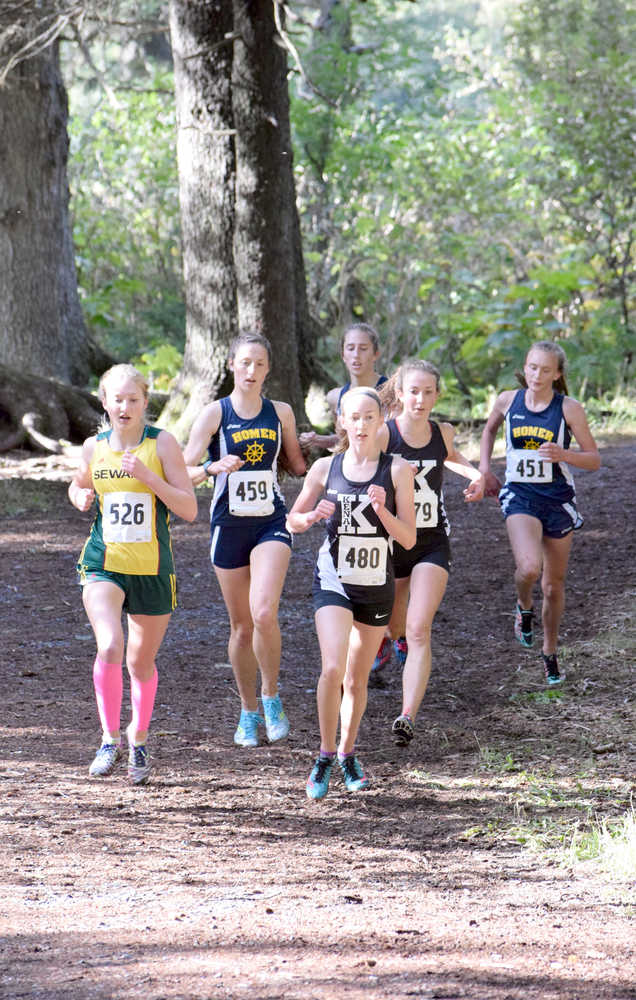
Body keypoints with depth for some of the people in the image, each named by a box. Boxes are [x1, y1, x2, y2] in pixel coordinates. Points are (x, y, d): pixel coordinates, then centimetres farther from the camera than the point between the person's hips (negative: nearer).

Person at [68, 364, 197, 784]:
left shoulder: (162, 443, -6)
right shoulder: (95, 447, 3)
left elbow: (189, 509, -11)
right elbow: (78, 486, 24)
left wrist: (146, 476, -22)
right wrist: (81, 496, 0)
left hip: (153, 570, -1)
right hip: (103, 564, 1)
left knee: (142, 662, 11)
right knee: (110, 648, -22)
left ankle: (139, 738, 35)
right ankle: (110, 739, -7)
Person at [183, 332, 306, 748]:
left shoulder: (281, 413, 6)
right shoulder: (215, 413, -2)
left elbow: (297, 465, 19)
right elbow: (184, 472, -10)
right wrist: (213, 467, -26)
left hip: (272, 523, 0)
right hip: (229, 524, 0)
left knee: (264, 613, -21)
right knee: (241, 626, 7)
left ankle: (271, 697, -2)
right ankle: (249, 711, 23)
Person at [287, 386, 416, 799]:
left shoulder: (397, 470, -3)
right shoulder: (326, 468, -1)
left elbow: (409, 538, -5)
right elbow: (293, 519, 10)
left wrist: (382, 510, -22)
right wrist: (313, 517, -12)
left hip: (377, 585, 1)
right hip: (333, 580, -1)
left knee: (357, 679, 12)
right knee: (333, 668, -19)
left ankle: (347, 754, 32)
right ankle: (326, 756, -6)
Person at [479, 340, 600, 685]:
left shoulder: (569, 409, -7)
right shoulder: (507, 401, 0)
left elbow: (594, 460, -4)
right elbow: (490, 429, 23)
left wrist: (564, 455, -22)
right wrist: (485, 470, 15)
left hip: (558, 500, 0)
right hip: (519, 495, 0)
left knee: (554, 584, 9)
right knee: (529, 567, -26)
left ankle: (550, 653, 29)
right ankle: (524, 607, 9)